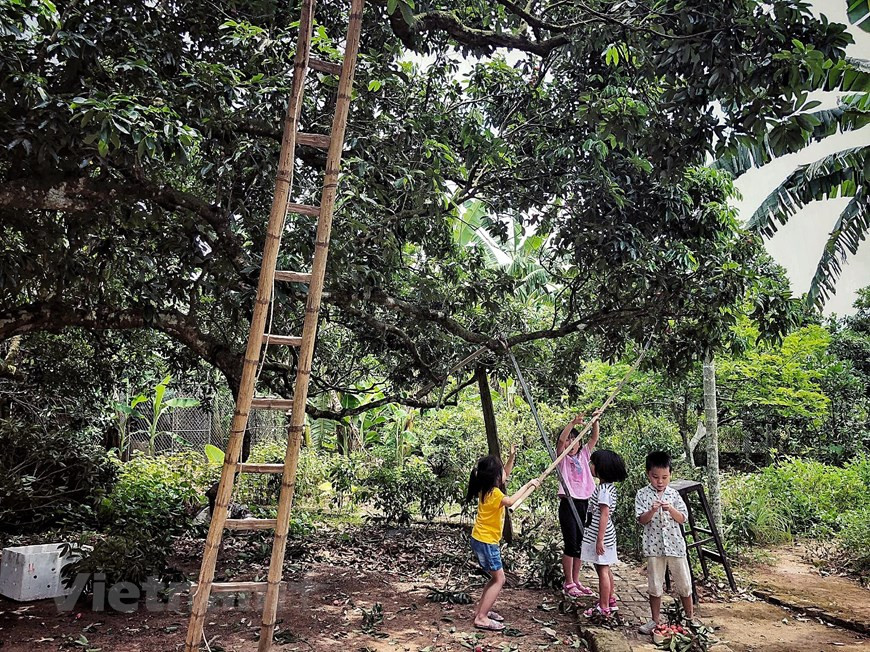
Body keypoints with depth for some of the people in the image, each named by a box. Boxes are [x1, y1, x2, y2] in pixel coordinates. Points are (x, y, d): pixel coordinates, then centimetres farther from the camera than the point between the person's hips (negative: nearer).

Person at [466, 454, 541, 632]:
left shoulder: (486, 489, 4)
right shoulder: (494, 493, -22)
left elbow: (505, 477, 20)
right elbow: (510, 501, -41)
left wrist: (511, 458, 10)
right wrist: (527, 485, -33)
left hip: (482, 540, 9)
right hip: (486, 542, -9)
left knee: (496, 577, 18)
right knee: (499, 579, -1)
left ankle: (481, 609, 25)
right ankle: (481, 618, 0)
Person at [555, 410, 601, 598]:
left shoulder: (583, 454, 12)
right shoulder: (562, 457, 0)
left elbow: (594, 438, 2)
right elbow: (561, 440, -19)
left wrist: (595, 420, -13)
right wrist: (573, 423, -31)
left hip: (584, 503, 5)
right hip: (568, 504, -5)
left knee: (581, 544, 11)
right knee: (570, 545, -3)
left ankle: (576, 581, 22)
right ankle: (568, 583, 8)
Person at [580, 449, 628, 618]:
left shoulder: (603, 489, -21)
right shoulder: (609, 486, 9)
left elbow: (604, 515, -24)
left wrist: (600, 539, -22)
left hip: (601, 535, -10)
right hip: (606, 534, 10)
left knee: (602, 569, -1)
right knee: (605, 569, 20)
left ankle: (603, 608, 7)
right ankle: (610, 600, 33)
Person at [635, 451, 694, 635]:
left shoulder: (674, 494, 1)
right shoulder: (642, 494, -4)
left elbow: (682, 518, -2)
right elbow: (641, 520, -8)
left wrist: (671, 509, -20)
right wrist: (652, 511, -26)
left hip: (675, 545, 1)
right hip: (654, 546, -1)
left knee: (684, 583, 10)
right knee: (654, 586, 9)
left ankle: (690, 618, 28)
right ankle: (655, 621, 22)